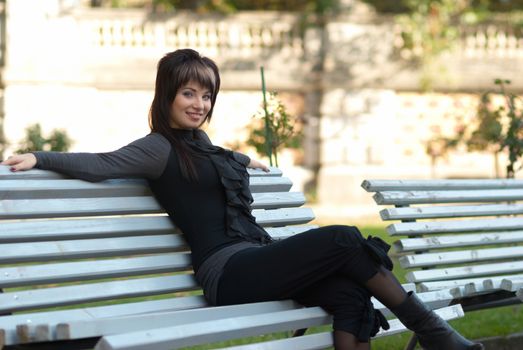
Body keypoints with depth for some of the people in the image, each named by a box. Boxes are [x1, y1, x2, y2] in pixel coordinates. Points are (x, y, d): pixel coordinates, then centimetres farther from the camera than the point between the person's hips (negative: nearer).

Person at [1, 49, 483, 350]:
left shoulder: (199, 142, 24)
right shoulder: (160, 148, 0)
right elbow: (101, 165, -11)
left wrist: (244, 160, 60)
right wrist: (39, 158, -16)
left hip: (254, 263, 8)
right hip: (227, 272, -8)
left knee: (347, 290, -21)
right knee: (343, 240, -22)